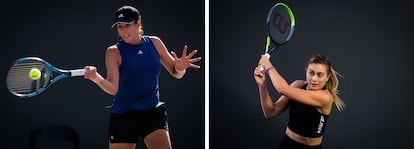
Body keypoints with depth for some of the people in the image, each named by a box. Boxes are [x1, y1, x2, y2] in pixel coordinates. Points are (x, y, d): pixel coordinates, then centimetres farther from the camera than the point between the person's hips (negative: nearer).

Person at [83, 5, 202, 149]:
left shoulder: (154, 43, 3)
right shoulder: (114, 52, -8)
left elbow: (175, 73, 11)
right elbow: (113, 88, -20)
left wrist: (180, 67, -13)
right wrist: (96, 78, -41)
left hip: (153, 114, 2)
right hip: (123, 116, -2)